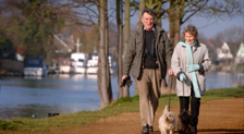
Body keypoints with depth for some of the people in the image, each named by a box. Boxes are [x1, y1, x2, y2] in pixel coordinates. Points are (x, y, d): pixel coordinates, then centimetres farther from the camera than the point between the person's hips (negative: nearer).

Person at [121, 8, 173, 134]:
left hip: (156, 70, 2)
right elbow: (129, 53, 5)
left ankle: (150, 123, 22)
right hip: (141, 71, -2)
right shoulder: (137, 34, 5)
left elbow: (168, 51, 5)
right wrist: (125, 73, 1)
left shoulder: (161, 34, 7)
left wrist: (170, 67, -10)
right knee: (144, 97, -14)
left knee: (154, 98, 6)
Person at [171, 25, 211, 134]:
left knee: (195, 105, 2)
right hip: (184, 81, -1)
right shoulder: (179, 46, 3)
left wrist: (198, 66, -12)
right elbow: (174, 62, -1)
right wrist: (179, 73, -19)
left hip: (197, 81, 1)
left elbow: (207, 62, 9)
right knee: (183, 107, -9)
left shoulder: (202, 48, 6)